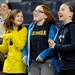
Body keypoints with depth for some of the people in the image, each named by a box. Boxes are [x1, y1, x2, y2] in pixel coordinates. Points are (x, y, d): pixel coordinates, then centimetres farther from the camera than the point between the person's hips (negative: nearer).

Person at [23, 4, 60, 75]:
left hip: (47, 62, -5)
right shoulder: (31, 27, 12)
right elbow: (27, 44, 18)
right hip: (33, 62, 5)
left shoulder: (52, 27, -6)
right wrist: (25, 55, 4)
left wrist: (44, 55, -20)